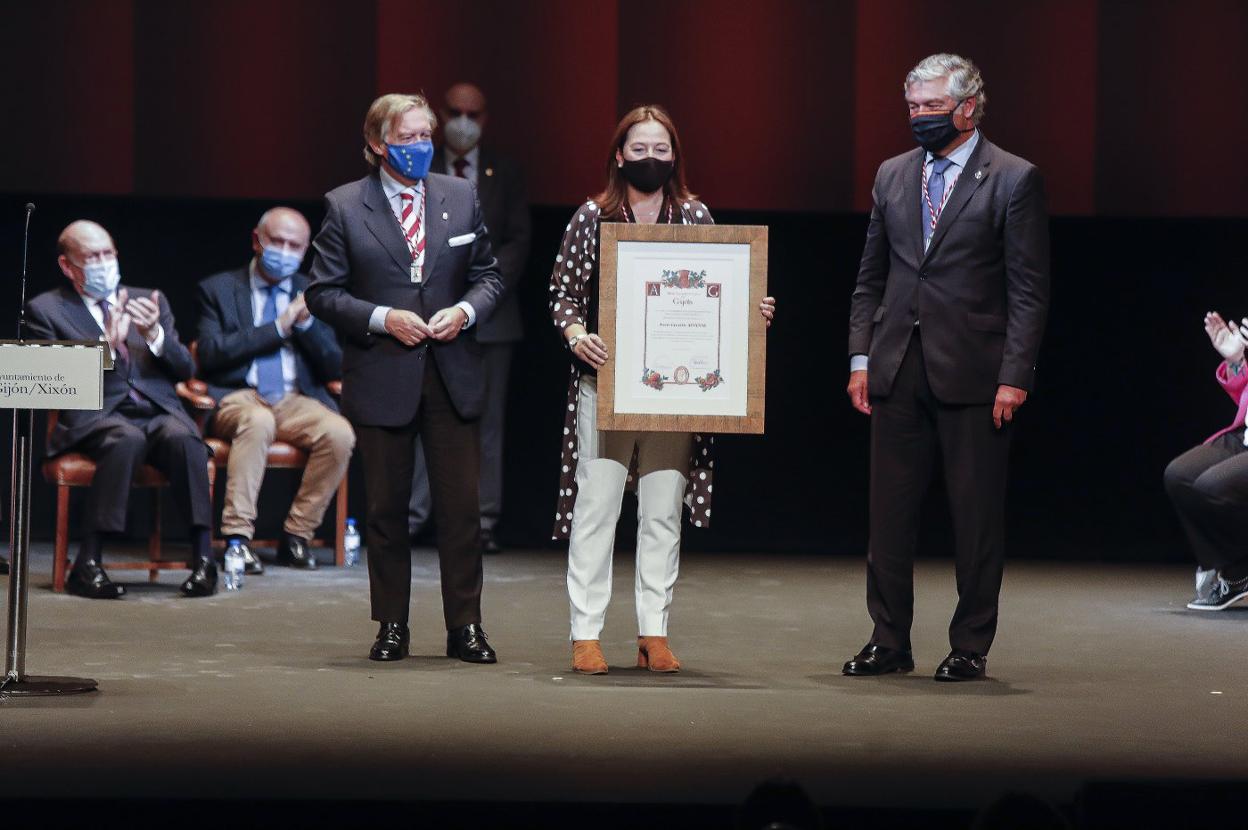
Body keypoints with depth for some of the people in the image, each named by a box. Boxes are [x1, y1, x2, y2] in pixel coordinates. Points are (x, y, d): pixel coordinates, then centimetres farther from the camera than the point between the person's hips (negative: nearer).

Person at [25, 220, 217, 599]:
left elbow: (184, 370, 16)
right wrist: (106, 344, -14)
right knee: (128, 439, -38)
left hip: (159, 412, 3)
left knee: (183, 437, -33)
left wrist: (154, 336, -5)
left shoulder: (149, 301, 22)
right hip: (95, 418, -3)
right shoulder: (45, 310, 11)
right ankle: (88, 564, -37)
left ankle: (203, 558, -35)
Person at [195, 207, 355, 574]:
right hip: (237, 398, -3)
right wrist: (277, 327, -9)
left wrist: (305, 323, -6)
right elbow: (211, 354, -8)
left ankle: (295, 536, -16)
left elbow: (334, 368, 11)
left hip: (297, 402, 3)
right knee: (258, 421, -39)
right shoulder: (218, 289, 8)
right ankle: (237, 536, -35)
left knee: (339, 433, -28)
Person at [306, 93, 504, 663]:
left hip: (451, 376, 2)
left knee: (461, 506, -1)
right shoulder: (344, 207, 0)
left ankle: (465, 626, 7)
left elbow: (488, 275, 13)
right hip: (381, 378, -1)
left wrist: (466, 310, -7)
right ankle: (391, 626, 16)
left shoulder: (461, 198, 8)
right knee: (386, 509, 6)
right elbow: (323, 293, -1)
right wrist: (381, 318, -14)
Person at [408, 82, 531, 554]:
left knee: (487, 422, 1)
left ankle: (483, 523, 4)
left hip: (489, 315, 1)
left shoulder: (505, 175, 11)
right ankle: (410, 515, -2)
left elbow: (518, 242, 6)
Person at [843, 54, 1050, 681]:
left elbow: (1029, 290, -5)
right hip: (898, 371, 5)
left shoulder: (1013, 180, -3)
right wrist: (860, 357, 7)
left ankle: (971, 647, 10)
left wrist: (1015, 375, -12)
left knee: (977, 518, 2)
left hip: (972, 374, -5)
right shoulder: (893, 176, 13)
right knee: (889, 514, 6)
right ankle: (889, 642, 14)